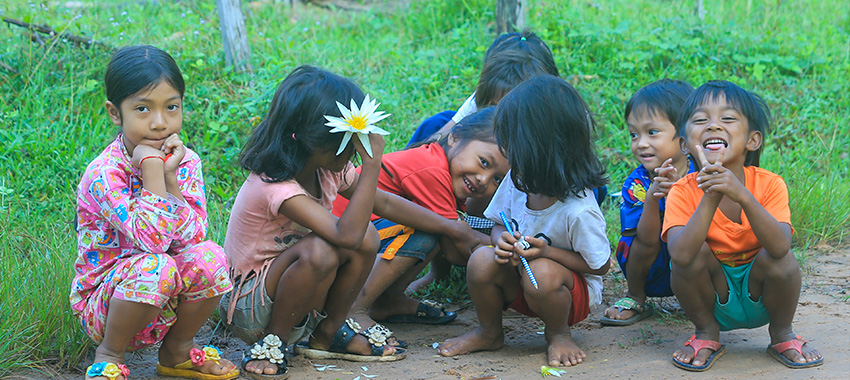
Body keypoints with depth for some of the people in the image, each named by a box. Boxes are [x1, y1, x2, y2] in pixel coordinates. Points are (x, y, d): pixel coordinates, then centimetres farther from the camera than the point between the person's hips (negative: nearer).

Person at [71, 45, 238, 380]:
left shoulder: (186, 162, -3)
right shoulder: (104, 173, -21)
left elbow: (191, 239, -15)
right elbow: (153, 239, -32)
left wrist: (170, 176, -23)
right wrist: (151, 167, -30)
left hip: (165, 304, 5)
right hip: (101, 307, -5)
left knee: (209, 257, -22)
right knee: (156, 266, -34)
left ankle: (177, 352, 2)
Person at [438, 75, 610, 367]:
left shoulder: (578, 210, -29)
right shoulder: (516, 182, -9)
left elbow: (600, 265, -17)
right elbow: (500, 224, 7)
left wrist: (547, 251, -29)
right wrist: (501, 240, -20)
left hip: (576, 295, -5)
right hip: (519, 284, 5)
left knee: (542, 273, -37)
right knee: (482, 259, -23)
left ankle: (558, 334, -4)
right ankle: (489, 332, 4)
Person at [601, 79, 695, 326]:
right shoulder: (636, 184, -13)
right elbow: (646, 240, -23)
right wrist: (652, 197, -39)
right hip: (650, 274, 1)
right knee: (644, 245, -28)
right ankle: (635, 299, 2)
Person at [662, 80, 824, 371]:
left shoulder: (769, 184, -17)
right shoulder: (684, 192, -18)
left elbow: (780, 246, -34)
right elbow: (681, 255, -35)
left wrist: (743, 195, -46)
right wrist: (710, 196, -40)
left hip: (759, 300, 0)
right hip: (712, 299, 0)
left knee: (780, 258, -28)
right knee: (697, 251, -27)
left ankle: (782, 334, 2)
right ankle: (706, 334, 0)